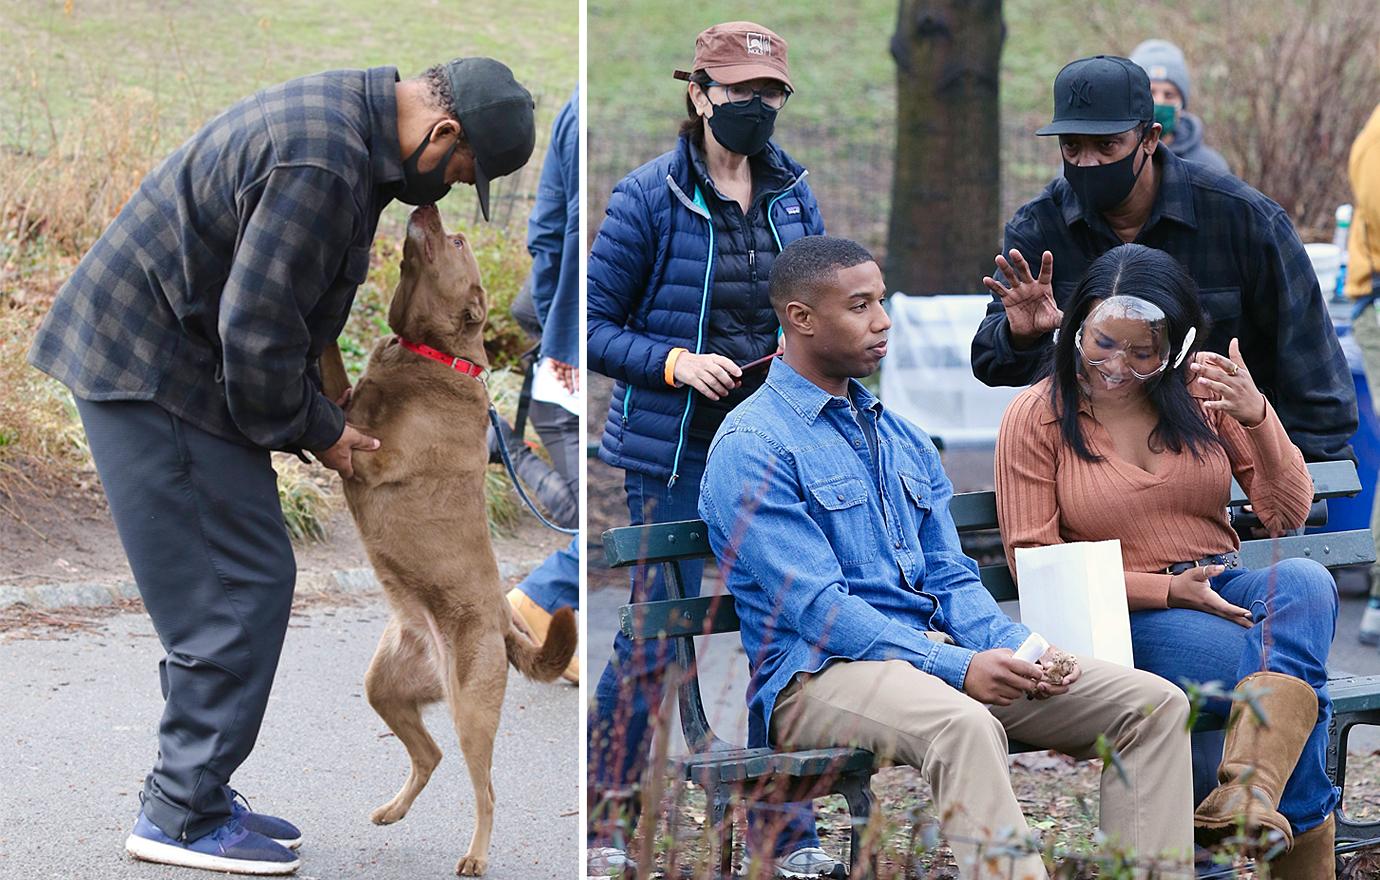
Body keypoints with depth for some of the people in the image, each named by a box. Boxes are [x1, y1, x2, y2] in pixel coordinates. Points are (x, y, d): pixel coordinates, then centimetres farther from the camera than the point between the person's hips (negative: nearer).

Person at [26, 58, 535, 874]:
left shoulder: (349, 113, 10)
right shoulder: (324, 164, -25)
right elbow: (256, 328, -24)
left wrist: (319, 407, 15)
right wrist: (316, 429, -10)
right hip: (148, 370, -11)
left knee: (231, 587, 14)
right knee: (242, 586, -9)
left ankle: (195, 797, 20)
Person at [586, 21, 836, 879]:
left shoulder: (796, 200, 9)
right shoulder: (650, 199, -5)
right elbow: (594, 326, -3)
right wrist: (672, 362, -17)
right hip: (676, 453, -4)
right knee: (656, 634, 0)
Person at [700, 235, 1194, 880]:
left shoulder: (901, 437, 21)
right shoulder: (751, 446, -5)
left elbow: (950, 577, 16)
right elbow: (816, 607, -14)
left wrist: (1017, 648, -6)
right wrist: (957, 668, -22)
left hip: (933, 651, 8)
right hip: (818, 674, -8)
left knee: (1154, 703, -8)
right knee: (962, 725, -41)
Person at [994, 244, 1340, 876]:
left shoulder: (1202, 393, 7)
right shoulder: (1035, 419, 0)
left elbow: (1288, 515, 7)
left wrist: (1257, 419, -13)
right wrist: (1167, 590, -12)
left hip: (1226, 588, 4)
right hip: (1127, 618, -4)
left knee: (1306, 582, -35)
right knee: (1300, 687, -32)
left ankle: (1243, 799, -47)